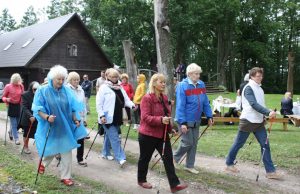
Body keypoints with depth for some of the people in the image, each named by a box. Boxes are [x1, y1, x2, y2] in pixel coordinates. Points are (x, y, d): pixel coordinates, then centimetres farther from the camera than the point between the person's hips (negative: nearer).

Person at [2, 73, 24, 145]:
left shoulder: (21, 86, 1)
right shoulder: (8, 86, -8)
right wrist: (7, 99, -22)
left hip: (18, 106, 4)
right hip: (11, 106, -4)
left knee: (17, 123, 11)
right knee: (14, 123, -5)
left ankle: (11, 132, 40)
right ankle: (16, 138, 2)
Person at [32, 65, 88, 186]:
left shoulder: (67, 91, 0)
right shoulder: (42, 91, -8)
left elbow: (72, 108, 7)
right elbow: (37, 109, -9)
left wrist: (76, 119, -8)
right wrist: (47, 117, -26)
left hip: (65, 127, 2)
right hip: (50, 127, -2)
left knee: (66, 151, 4)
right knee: (51, 150, 11)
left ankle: (65, 176, 17)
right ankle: (43, 163, 45)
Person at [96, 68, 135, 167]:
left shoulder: (120, 88, 12)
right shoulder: (104, 87, -8)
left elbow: (126, 100, 10)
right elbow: (99, 103, -10)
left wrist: (132, 105, -9)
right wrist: (101, 115, -19)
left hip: (117, 118, 7)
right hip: (108, 118, -6)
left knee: (109, 136, 19)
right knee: (115, 139, -9)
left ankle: (106, 153, 34)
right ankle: (121, 158, -9)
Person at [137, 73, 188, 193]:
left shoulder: (164, 97, 7)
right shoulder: (147, 98, -17)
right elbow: (145, 117, -24)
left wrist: (169, 127, 16)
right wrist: (161, 120, -35)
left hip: (162, 134, 7)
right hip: (148, 134, -7)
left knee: (168, 158, 2)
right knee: (145, 158, 11)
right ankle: (141, 180, 32)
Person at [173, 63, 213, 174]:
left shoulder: (201, 85, 3)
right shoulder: (182, 86, -16)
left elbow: (206, 103, 10)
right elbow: (180, 106, -19)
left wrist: (209, 116, 6)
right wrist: (182, 122, -23)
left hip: (196, 120, 6)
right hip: (185, 121, -6)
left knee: (194, 143, 11)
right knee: (188, 142, -3)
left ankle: (189, 166, 23)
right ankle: (175, 158, 23)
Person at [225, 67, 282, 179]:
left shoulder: (259, 88, 13)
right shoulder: (248, 88, -13)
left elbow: (259, 104, 14)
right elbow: (254, 104, -25)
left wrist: (266, 115, 2)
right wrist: (268, 112, -34)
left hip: (259, 122, 7)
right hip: (248, 121, -7)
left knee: (265, 145, 1)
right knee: (238, 144, 6)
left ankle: (270, 171, 4)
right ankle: (229, 164, 25)